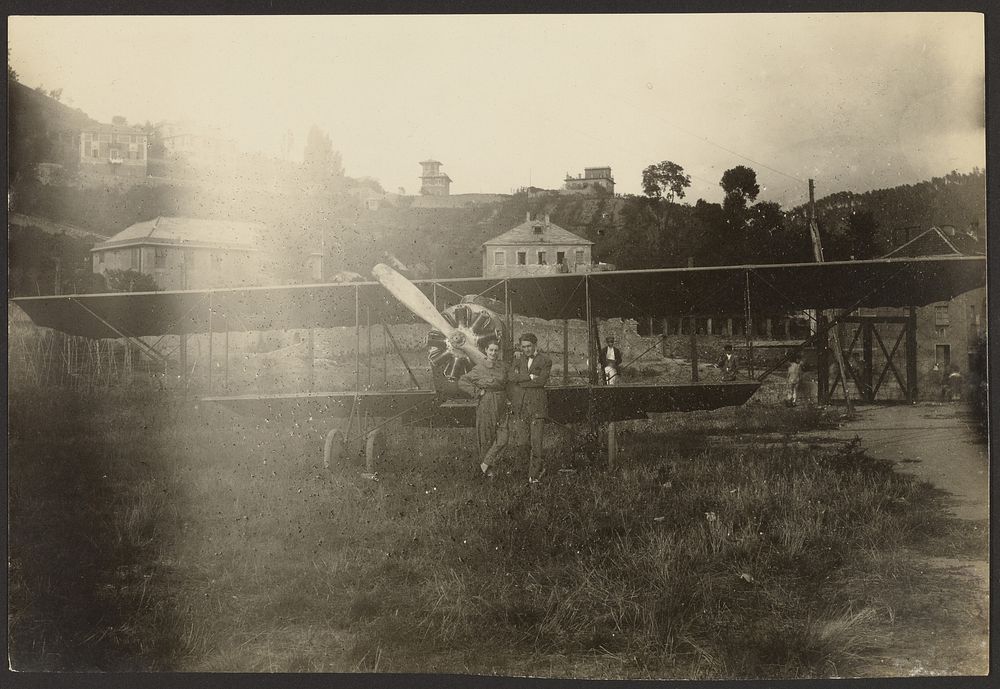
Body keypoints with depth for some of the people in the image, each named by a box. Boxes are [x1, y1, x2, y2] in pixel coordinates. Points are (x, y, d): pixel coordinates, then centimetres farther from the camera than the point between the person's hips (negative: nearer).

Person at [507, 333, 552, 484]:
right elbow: (511, 378, 0)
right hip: (520, 406, 3)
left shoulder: (545, 361, 3)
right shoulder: (518, 360, 14)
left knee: (536, 441, -8)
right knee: (523, 441, 1)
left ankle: (534, 475, 0)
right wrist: (530, 377, -10)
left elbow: (541, 381, -11)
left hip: (537, 405, -3)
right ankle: (540, 463, 24)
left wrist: (520, 380, -6)